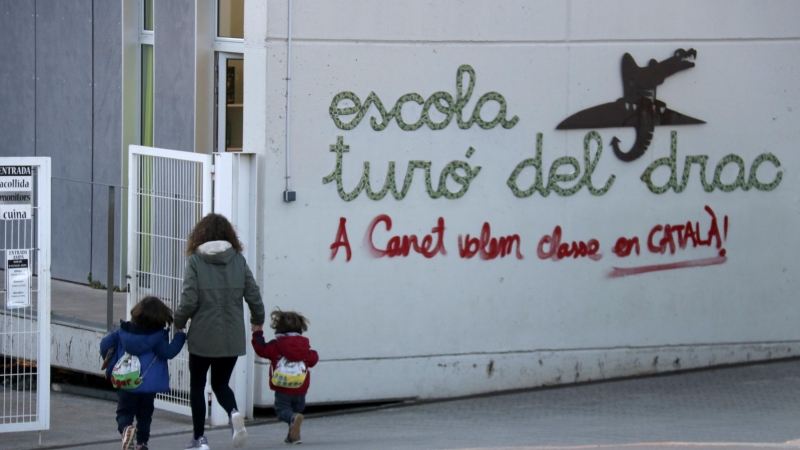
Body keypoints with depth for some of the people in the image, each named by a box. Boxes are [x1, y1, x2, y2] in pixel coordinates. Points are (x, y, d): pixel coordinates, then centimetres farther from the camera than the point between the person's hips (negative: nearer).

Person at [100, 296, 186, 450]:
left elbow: (105, 344, 0)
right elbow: (167, 352, -21)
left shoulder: (123, 330, -1)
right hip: (148, 386, -1)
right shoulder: (157, 336, -12)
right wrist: (180, 337, -10)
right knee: (144, 415, 16)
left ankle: (126, 428, -24)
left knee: (124, 412, 7)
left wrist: (109, 361, 17)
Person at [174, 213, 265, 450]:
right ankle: (233, 413, -13)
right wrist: (257, 320, 20)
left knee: (197, 386, 15)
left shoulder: (195, 261, -8)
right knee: (221, 384, 18)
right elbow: (254, 295, 1)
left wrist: (178, 323, 6)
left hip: (203, 337, -3)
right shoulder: (238, 260, 0)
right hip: (232, 338, 3)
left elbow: (189, 301, -13)